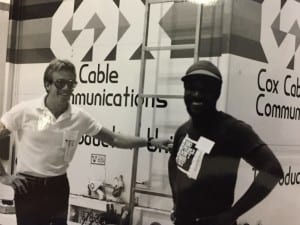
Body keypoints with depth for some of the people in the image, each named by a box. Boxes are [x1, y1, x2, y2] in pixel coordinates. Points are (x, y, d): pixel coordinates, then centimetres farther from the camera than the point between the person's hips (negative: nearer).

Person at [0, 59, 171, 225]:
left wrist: (151, 142, -2)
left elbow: (114, 139, 3)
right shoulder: (25, 111, -12)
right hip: (28, 186, -3)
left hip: (58, 187, 3)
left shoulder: (80, 117, -4)